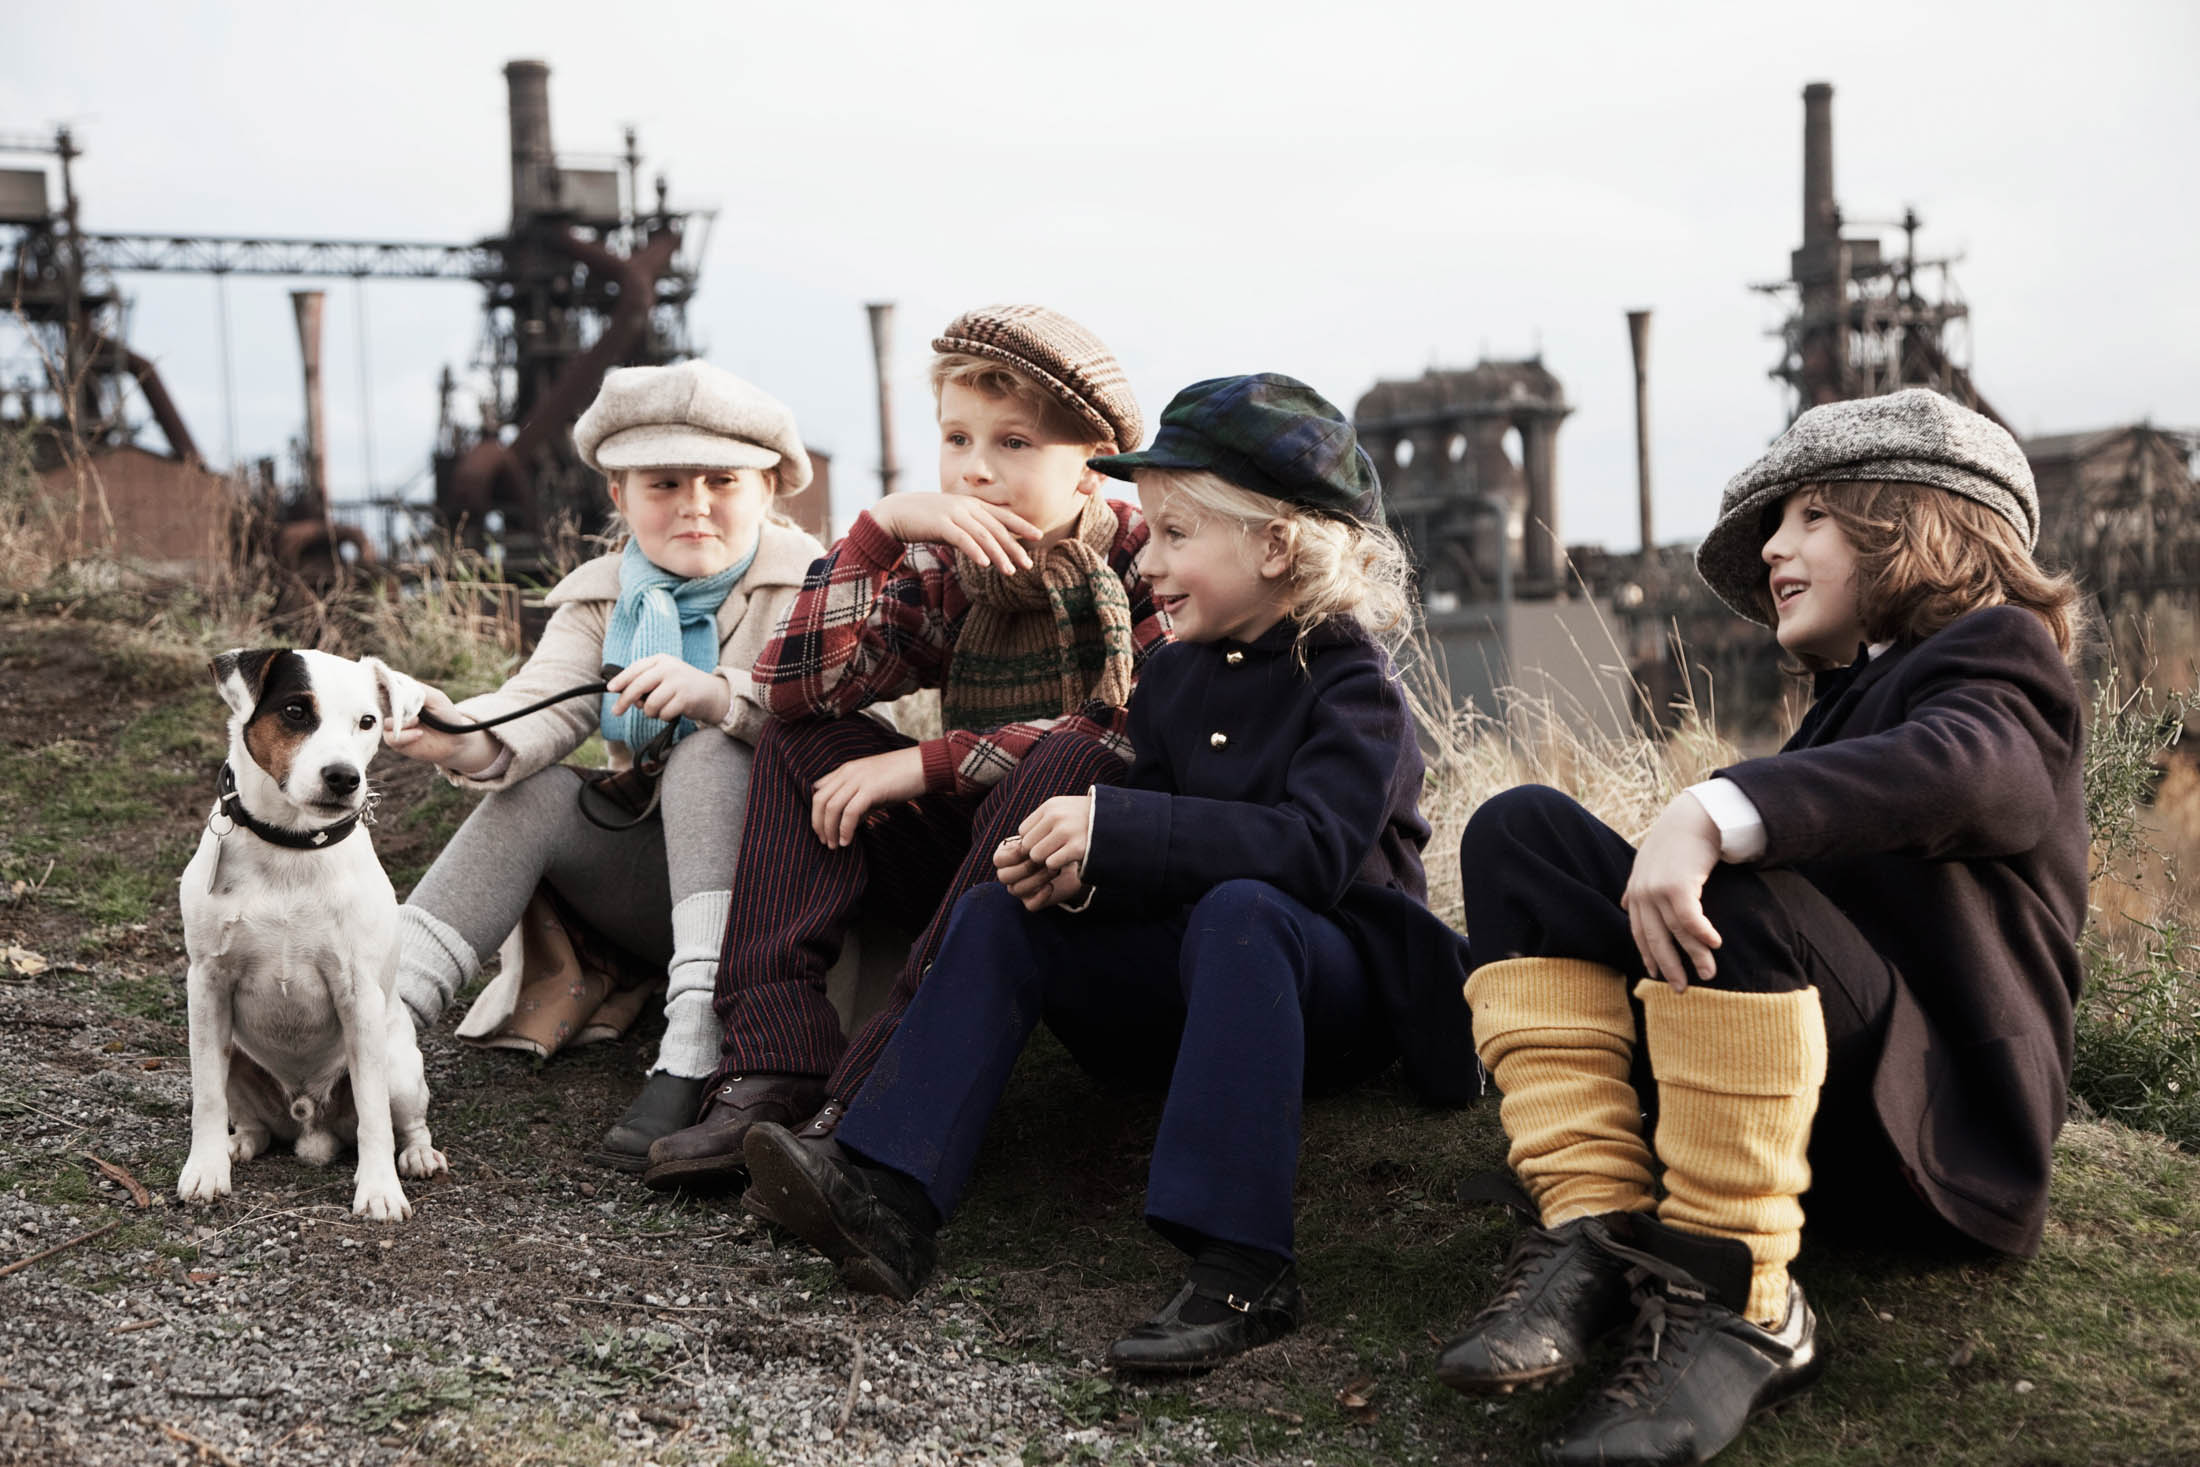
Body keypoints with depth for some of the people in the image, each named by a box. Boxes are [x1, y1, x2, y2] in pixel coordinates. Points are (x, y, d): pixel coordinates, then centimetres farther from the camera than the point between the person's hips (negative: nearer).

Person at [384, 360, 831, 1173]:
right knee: (537, 791, -19)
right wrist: (476, 743, -34)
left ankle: (692, 1057, -44)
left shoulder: (805, 586, -3)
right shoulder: (602, 599, 9)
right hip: (658, 883, 4)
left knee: (710, 752, -30)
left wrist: (718, 693, -40)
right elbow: (545, 701, -10)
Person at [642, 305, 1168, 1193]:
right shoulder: (948, 571, 6)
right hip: (975, 858, 6)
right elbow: (793, 682, -7)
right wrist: (881, 527, -18)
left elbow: (1140, 736, -25)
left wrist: (923, 764, -23)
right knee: (800, 739, -8)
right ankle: (771, 1072, -26)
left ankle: (869, 1103, -39)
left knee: (1070, 763, -36)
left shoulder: (1147, 563, -8)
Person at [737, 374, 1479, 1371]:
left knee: (1238, 911, -38)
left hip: (1340, 976, -7)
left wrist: (1113, 828, -31)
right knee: (1000, 916, -10)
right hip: (1194, 973, 7)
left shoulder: (1351, 684, -12)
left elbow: (1313, 849, -28)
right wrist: (1078, 869, -17)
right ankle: (887, 1203, -26)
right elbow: (1152, 846, 8)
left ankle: (1242, 1268, -44)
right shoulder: (1174, 680, 10)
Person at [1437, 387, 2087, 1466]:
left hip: (1945, 1125, -8)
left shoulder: (1998, 652, -1)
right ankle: (1589, 1231, -19)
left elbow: (1958, 768, -25)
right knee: (1520, 831, -5)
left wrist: (1710, 818, -39)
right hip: (1820, 1102, 8)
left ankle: (1736, 1304, -30)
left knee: (1732, 875, -34)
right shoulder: (1851, 696, 29)